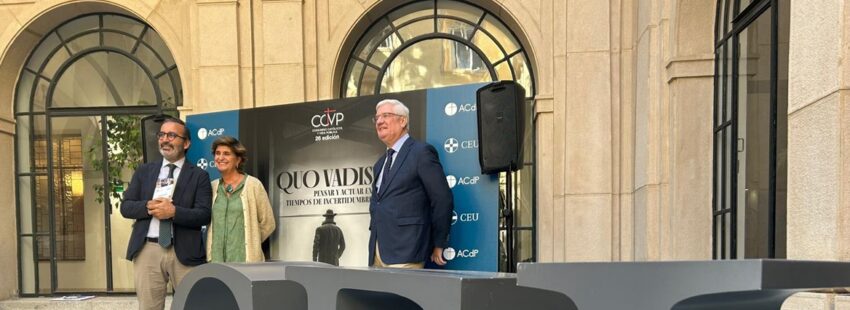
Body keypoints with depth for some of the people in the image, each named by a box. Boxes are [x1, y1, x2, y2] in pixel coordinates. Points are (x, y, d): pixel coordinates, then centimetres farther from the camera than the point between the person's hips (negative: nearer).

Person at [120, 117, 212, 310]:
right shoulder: (143, 171, 14)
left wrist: (173, 211, -21)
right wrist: (148, 207, -12)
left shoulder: (199, 176, 3)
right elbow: (125, 207, 8)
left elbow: (204, 215, -6)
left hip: (184, 251, -3)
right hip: (147, 249, 3)